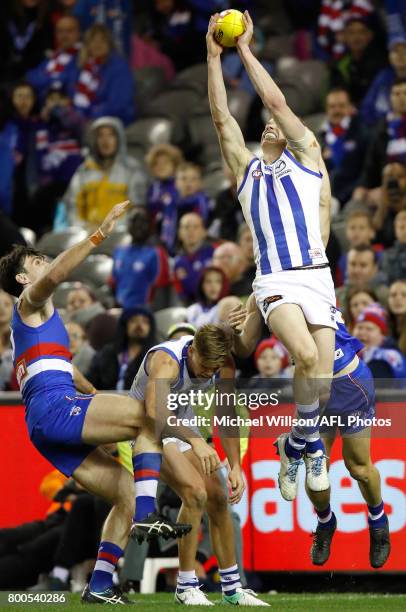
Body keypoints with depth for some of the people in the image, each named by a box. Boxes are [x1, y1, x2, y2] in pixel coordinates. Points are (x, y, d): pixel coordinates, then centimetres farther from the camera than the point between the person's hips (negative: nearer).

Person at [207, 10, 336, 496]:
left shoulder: (306, 156, 14)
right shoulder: (246, 168, 18)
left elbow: (276, 101, 5)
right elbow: (221, 117, 8)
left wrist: (246, 49, 7)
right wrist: (214, 56, 3)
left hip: (316, 275, 1)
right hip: (274, 281, -1)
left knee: (323, 374, -5)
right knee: (306, 355, -26)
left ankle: (306, 443, 20)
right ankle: (310, 440, -7)